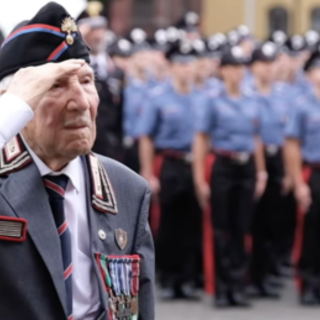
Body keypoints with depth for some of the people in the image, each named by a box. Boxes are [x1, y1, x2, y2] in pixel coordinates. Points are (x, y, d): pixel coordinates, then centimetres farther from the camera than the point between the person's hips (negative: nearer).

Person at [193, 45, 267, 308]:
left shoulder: (251, 102, 10)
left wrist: (261, 173, 11)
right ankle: (222, 289, 7)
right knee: (222, 230, 1)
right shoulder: (213, 101, -2)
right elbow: (201, 140, -3)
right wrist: (200, 179, -8)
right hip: (224, 167, -3)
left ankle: (239, 287, 10)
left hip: (247, 168, 3)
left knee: (242, 229, 5)